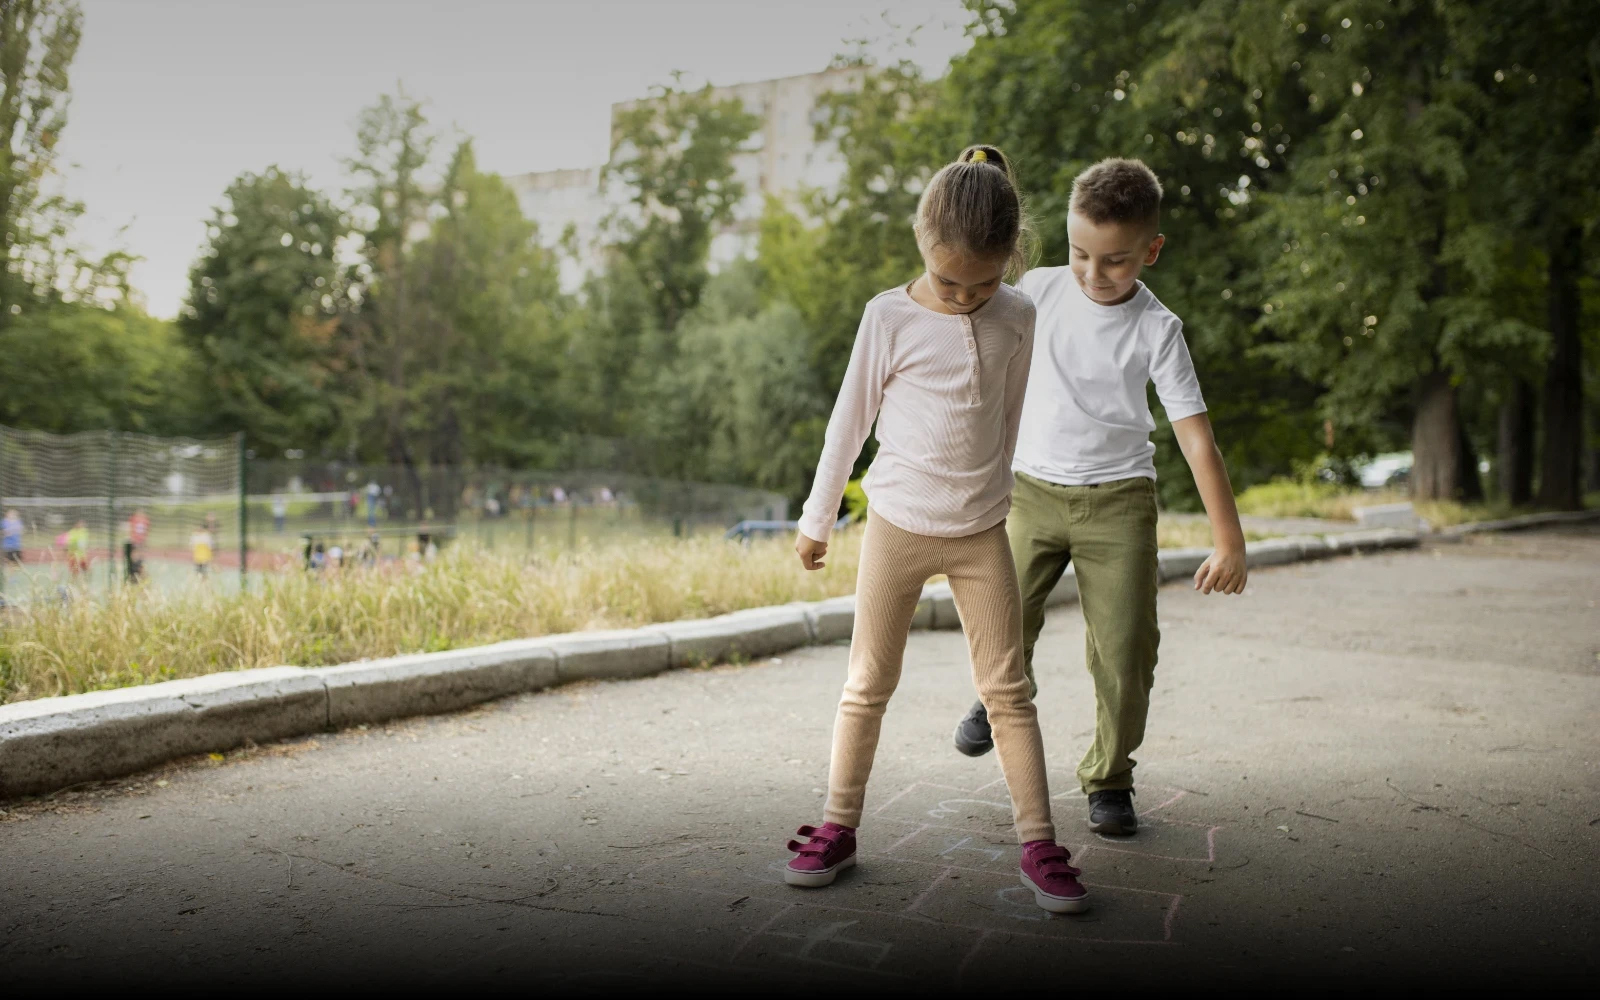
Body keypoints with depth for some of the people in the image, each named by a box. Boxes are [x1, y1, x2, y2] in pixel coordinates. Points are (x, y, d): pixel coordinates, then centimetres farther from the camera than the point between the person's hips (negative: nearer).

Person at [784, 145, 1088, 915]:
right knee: (868, 684, 6)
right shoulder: (890, 317, -8)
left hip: (981, 532, 2)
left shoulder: (1017, 318, 0)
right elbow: (849, 419, -1)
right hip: (896, 526, -1)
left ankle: (1039, 845, 9)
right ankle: (838, 828, 18)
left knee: (1008, 689, 2)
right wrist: (817, 520, 4)